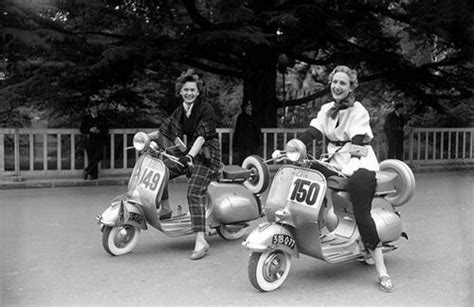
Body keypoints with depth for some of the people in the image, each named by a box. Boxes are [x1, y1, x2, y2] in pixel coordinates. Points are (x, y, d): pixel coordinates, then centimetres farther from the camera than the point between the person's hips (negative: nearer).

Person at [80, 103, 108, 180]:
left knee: (97, 157, -18)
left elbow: (106, 130, 8)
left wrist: (99, 130, -11)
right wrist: (90, 130, -14)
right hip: (89, 140, 0)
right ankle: (93, 175, 4)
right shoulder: (86, 118, 9)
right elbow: (82, 130, 4)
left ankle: (87, 171, -5)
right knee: (91, 158, -4)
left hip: (99, 140, 0)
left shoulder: (102, 118, 12)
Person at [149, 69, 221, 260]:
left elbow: (202, 136, -23)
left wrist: (190, 156, -36)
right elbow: (164, 132, 14)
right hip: (189, 154, 7)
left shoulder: (206, 110, -12)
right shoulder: (179, 113, 10)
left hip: (207, 155, -7)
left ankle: (201, 241, -24)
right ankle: (165, 209, 11)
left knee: (194, 192, -22)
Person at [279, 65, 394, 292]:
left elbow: (357, 142, -17)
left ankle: (381, 270, -16)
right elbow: (312, 132, 4)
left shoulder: (358, 111, -5)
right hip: (335, 163, 7)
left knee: (361, 214, -20)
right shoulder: (326, 110, 13)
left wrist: (347, 168, -30)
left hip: (359, 165, -7)